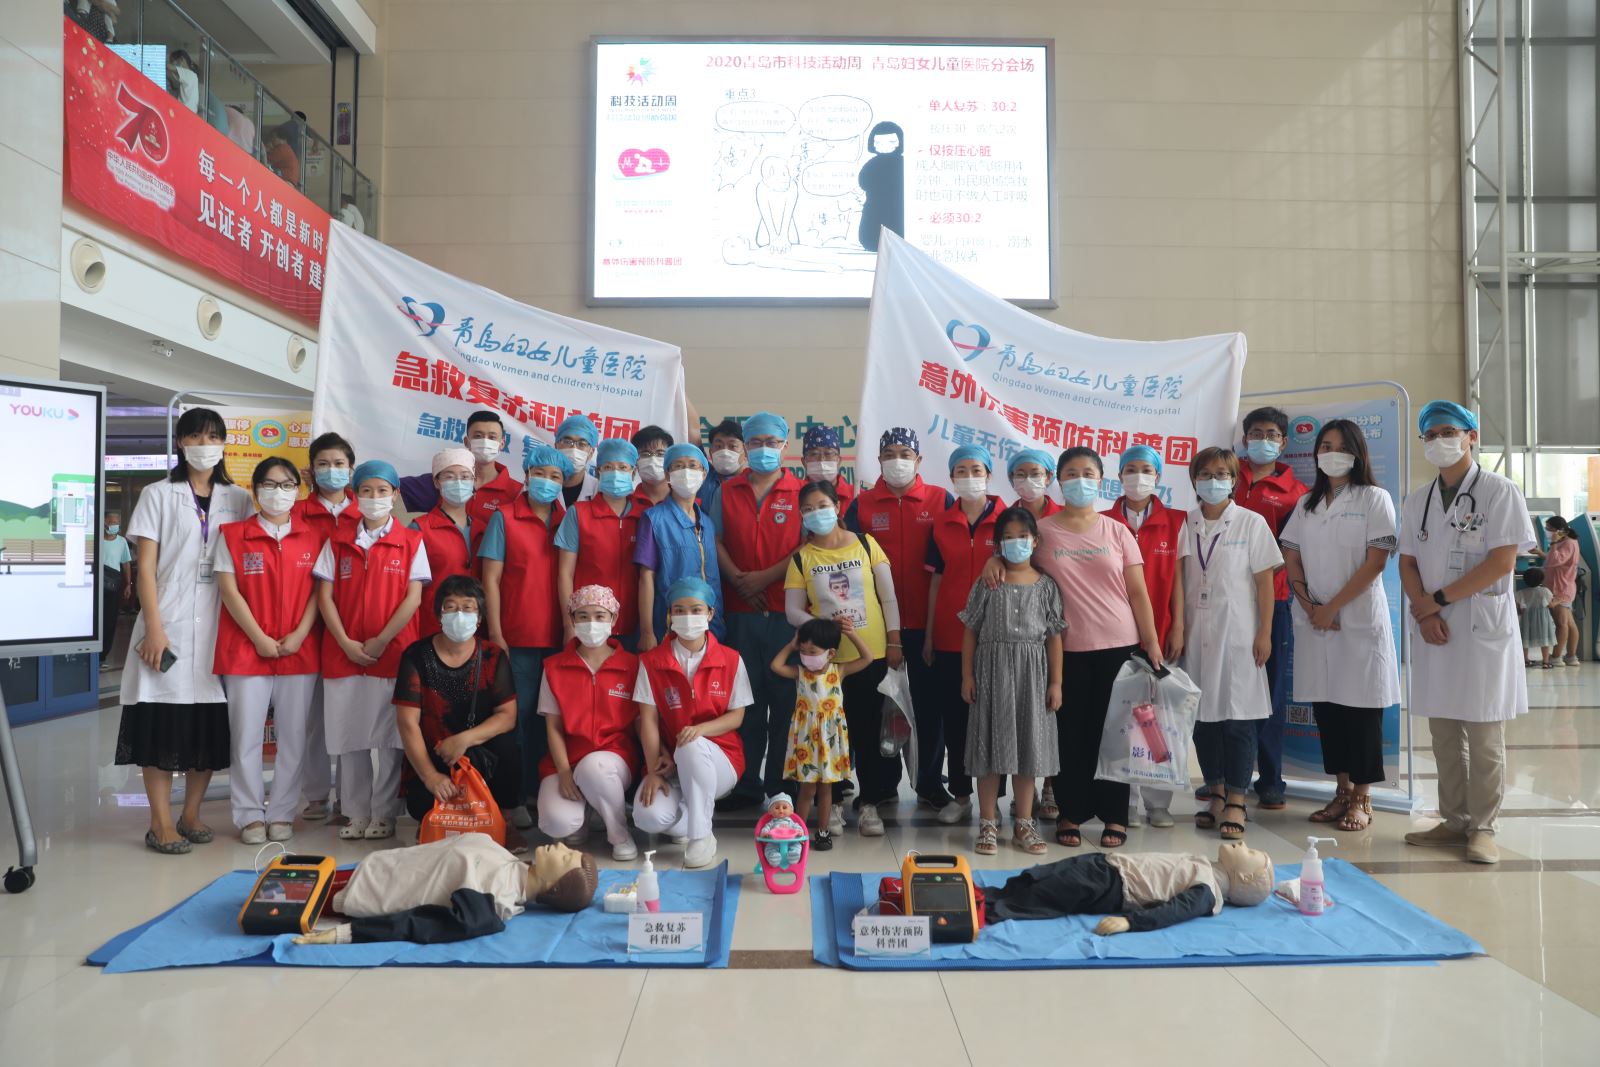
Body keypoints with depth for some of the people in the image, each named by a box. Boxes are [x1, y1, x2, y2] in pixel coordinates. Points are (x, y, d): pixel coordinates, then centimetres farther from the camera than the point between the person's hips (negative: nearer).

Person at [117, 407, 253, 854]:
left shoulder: (238, 499, 10)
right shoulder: (158, 495, 4)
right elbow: (145, 567, -2)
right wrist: (154, 628, -11)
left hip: (219, 626, 3)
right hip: (168, 625, -2)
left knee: (211, 721, 4)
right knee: (161, 720, -3)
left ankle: (191, 814, 18)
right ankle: (161, 823, 5)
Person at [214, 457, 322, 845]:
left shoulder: (312, 538, 8)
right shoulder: (232, 534, 4)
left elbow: (318, 591, 5)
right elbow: (229, 590, -2)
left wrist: (299, 634, -9)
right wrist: (259, 638, -10)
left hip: (300, 649, 1)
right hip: (247, 649, -1)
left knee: (293, 735, 5)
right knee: (246, 735, 2)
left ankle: (282, 813, 16)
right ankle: (250, 815, 14)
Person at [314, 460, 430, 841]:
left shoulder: (410, 541, 2)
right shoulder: (338, 541, 9)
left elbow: (413, 598, -4)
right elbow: (325, 596, 5)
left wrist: (381, 641, -10)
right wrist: (345, 642, -7)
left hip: (393, 652, -2)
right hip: (344, 652, 3)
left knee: (390, 737, 2)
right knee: (350, 737, 8)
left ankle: (383, 815, 13)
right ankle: (356, 814, 19)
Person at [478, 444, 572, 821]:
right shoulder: (504, 518, 1)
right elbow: (491, 579, -1)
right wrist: (496, 636, -7)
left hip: (558, 639, 3)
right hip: (517, 639, -3)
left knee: (549, 718, 9)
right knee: (518, 717, 1)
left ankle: (539, 791, 21)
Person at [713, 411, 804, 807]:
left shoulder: (801, 491, 3)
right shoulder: (727, 491, 11)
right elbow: (716, 541, 7)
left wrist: (765, 577, -12)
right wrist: (738, 579, -8)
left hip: (787, 610, -2)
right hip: (741, 609, 2)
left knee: (786, 698, 1)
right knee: (747, 697, 7)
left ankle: (781, 785, 11)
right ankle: (747, 783, 16)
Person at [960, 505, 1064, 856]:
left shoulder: (1046, 586, 3)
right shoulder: (987, 583, 0)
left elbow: (1054, 637, 3)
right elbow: (970, 631, 1)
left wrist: (1055, 682, 0)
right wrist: (967, 675, -4)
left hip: (1031, 672, 1)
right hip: (992, 668, -1)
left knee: (1027, 745, 7)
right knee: (991, 744, 2)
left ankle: (1024, 824, 20)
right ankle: (988, 825, 11)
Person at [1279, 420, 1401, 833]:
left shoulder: (1374, 499, 0)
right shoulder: (1306, 504, 14)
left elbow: (1376, 562, -8)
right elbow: (1291, 559, 10)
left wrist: (1333, 607, -12)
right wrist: (1308, 605, -5)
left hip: (1359, 619, -4)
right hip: (1314, 621, 5)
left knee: (1359, 706, -1)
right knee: (1324, 705, 6)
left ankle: (1361, 798, 9)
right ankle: (1342, 790, 17)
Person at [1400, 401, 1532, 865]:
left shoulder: (1499, 491, -3)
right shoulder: (1417, 501, 13)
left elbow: (1503, 560, -11)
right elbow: (1407, 563, 10)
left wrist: (1438, 599, -12)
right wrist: (1424, 611, -7)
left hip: (1483, 624, -5)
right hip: (1433, 627, 5)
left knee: (1483, 735, -1)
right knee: (1444, 734, 9)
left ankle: (1483, 828, 8)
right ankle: (1455, 821, 18)